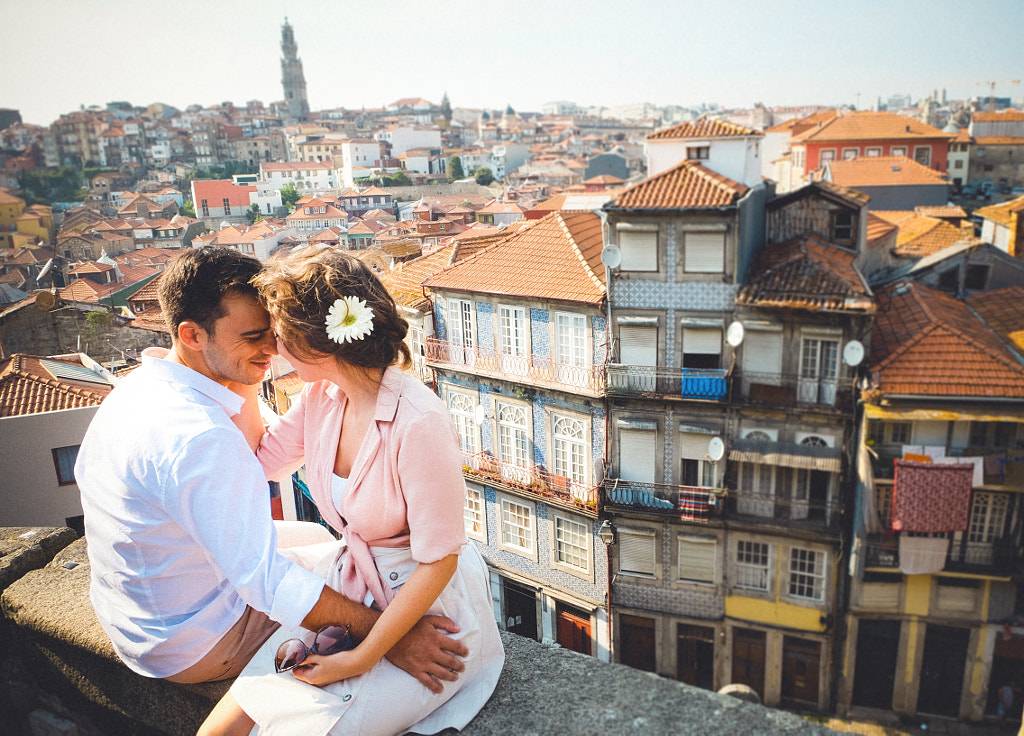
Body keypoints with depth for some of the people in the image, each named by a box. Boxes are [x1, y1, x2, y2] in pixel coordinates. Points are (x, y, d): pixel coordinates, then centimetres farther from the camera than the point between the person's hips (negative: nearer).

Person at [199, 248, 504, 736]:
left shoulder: (419, 424, -28)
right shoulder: (322, 397, -4)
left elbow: (438, 562, -21)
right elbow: (261, 459, 14)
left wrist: (360, 659, -16)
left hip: (428, 611, -6)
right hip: (350, 585, 6)